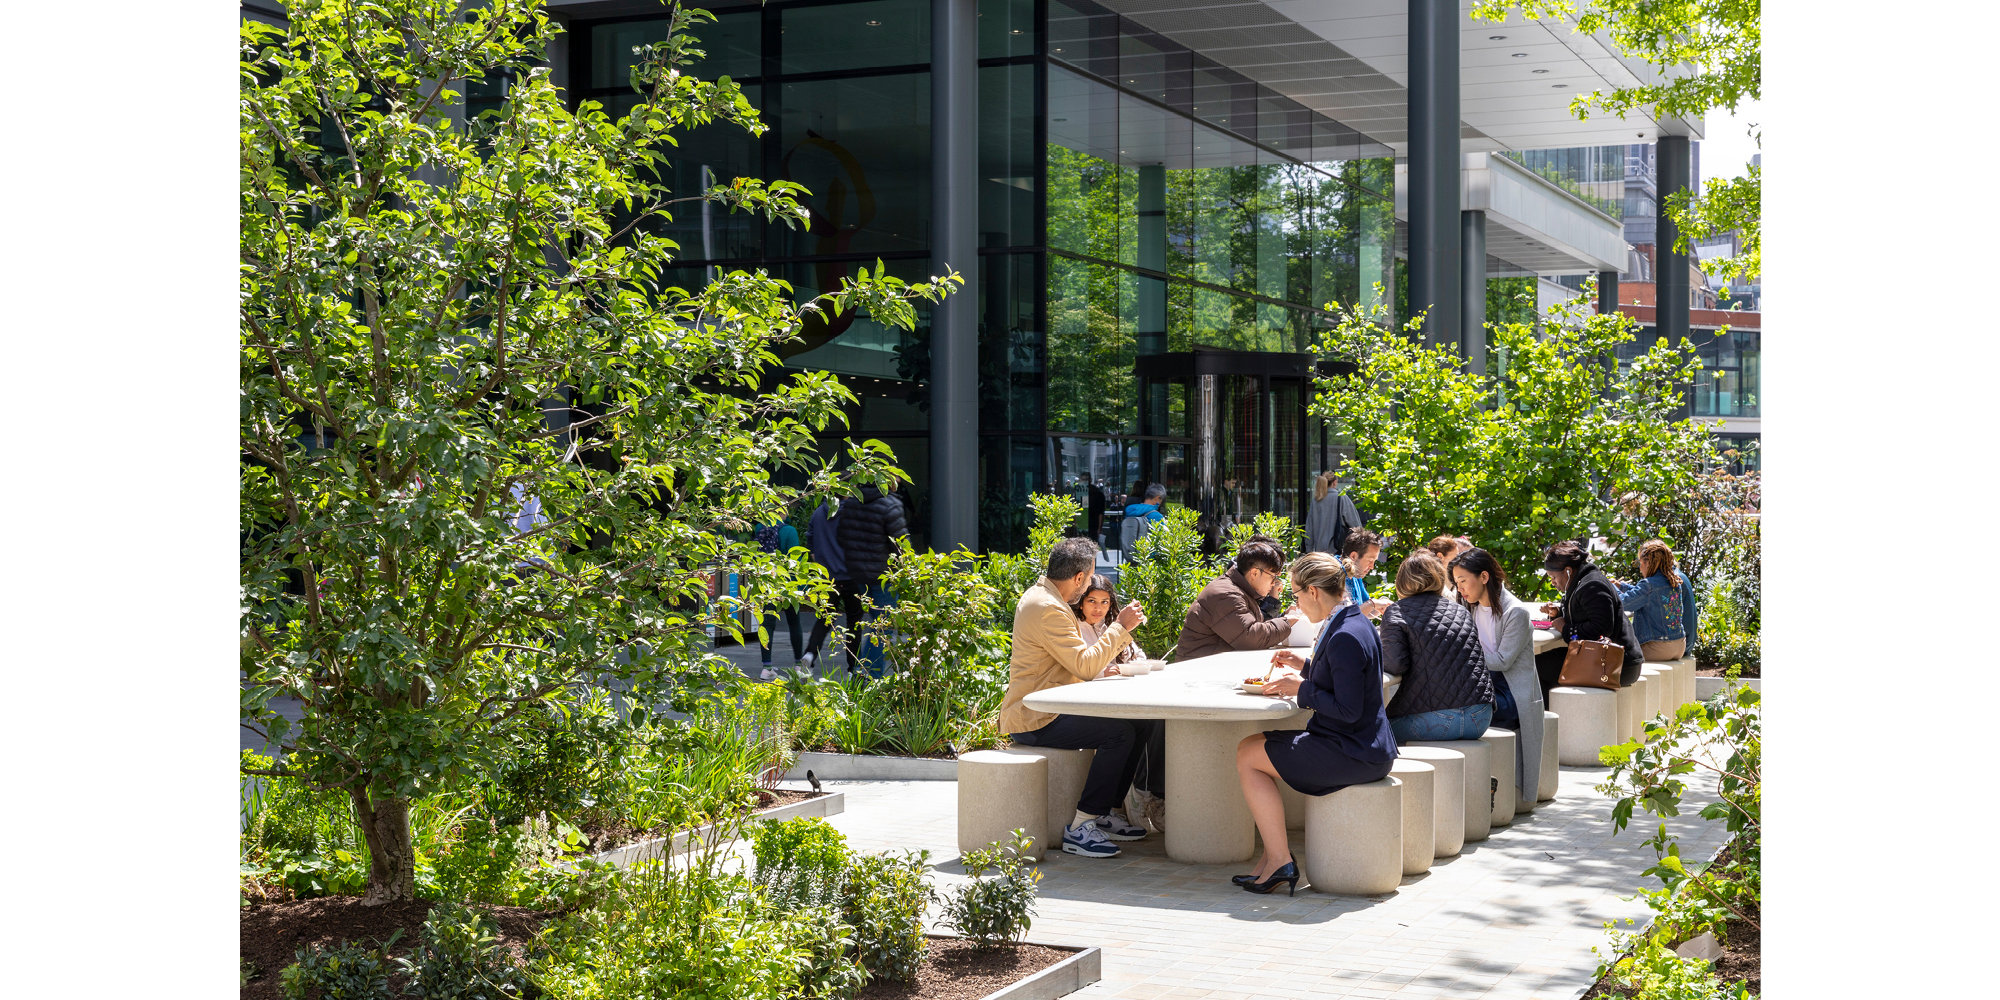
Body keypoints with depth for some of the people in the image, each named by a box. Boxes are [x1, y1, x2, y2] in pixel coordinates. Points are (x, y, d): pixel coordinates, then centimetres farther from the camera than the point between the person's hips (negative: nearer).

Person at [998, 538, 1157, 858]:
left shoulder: (1042, 596, 15)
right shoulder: (1047, 609, -19)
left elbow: (1076, 661, 23)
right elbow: (1084, 666, -22)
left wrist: (1101, 667, 6)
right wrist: (1121, 627, -14)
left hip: (1052, 709, 10)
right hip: (1034, 720, -10)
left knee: (1142, 721, 2)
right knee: (1119, 732, -27)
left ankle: (1110, 812, 7)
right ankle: (1079, 828, -22)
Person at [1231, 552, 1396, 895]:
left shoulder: (1345, 637, -22)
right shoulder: (1355, 622, 10)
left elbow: (1347, 709, -25)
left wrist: (1301, 689, -14)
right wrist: (1306, 665, 14)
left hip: (1353, 754, -11)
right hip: (1366, 747, 11)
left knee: (1248, 757, -6)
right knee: (1250, 746, 16)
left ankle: (1280, 861, -3)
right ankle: (1273, 853, 15)